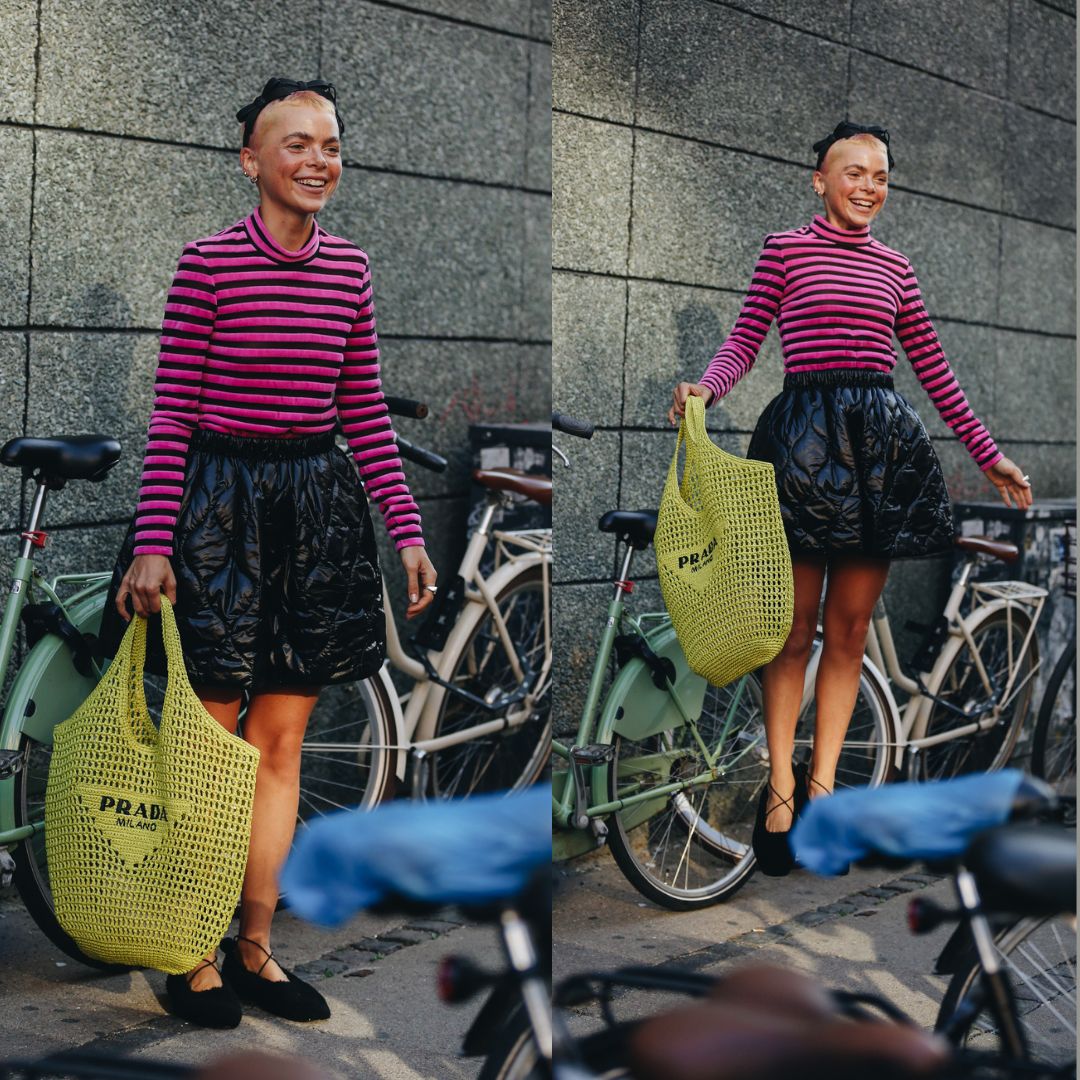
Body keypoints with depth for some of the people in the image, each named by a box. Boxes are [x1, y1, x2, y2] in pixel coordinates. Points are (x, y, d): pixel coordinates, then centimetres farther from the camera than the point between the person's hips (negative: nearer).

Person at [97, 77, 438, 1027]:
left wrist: (407, 531, 7)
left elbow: (366, 413, 11)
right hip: (218, 497, -4)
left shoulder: (348, 269, 7)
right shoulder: (209, 262, -7)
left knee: (281, 741, 9)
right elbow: (171, 412, -8)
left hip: (316, 503, 5)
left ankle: (255, 948, 20)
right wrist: (152, 543, -13)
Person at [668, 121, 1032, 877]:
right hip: (804, 435, -4)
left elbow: (932, 366, 17)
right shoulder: (786, 249, 5)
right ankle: (781, 788, 6)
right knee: (795, 627, -2)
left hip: (882, 440, 4)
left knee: (851, 627, 5)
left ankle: (822, 780, 13)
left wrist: (988, 453, 16)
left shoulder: (894, 266, 16)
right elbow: (745, 340, -2)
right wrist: (704, 388, -23)